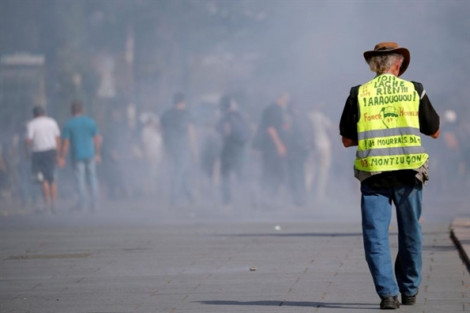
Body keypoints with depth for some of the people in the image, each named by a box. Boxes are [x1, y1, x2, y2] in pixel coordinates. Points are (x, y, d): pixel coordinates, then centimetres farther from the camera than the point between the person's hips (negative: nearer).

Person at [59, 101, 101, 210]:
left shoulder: (69, 124, -6)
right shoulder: (91, 122, 0)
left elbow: (65, 143, -8)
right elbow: (97, 139, 2)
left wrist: (62, 158, -2)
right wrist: (98, 154, 11)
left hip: (77, 156, -2)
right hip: (90, 155, 2)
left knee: (80, 179, 3)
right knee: (92, 177, 9)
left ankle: (83, 202, 0)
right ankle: (94, 202, 6)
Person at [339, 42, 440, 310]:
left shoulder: (359, 94, 1)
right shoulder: (414, 90, 2)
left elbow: (347, 140, 4)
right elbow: (434, 131, 12)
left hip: (373, 174, -1)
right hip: (409, 172, 1)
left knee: (376, 236, 1)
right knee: (410, 234, 16)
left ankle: (388, 293, -10)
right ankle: (409, 290, 26)